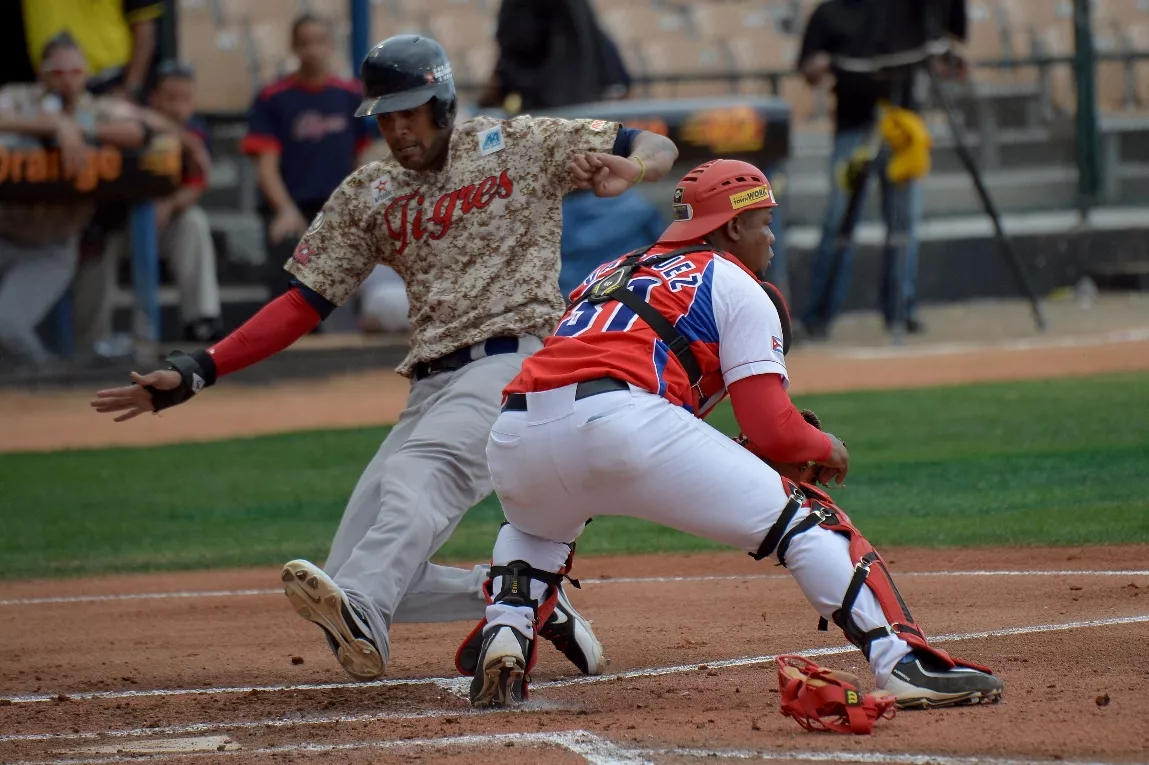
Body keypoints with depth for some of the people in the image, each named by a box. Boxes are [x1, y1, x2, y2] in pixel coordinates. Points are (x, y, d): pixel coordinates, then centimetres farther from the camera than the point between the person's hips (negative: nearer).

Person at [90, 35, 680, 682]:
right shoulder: (369, 195, 17)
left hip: (513, 359, -6)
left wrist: (626, 172, -19)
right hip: (432, 386, 6)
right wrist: (197, 372, 2)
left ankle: (360, 616, -61)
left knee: (414, 476, -36)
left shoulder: (521, 146, 8)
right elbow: (303, 305, 14)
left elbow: (659, 149, 8)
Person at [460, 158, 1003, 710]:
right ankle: (904, 665, -12)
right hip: (621, 422, -6)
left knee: (537, 526, 40)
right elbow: (771, 431, 4)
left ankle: (505, 636, 14)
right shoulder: (738, 286, 16)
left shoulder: (614, 272, 34)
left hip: (513, 437, 6)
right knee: (802, 523, 2)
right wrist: (827, 449, 25)